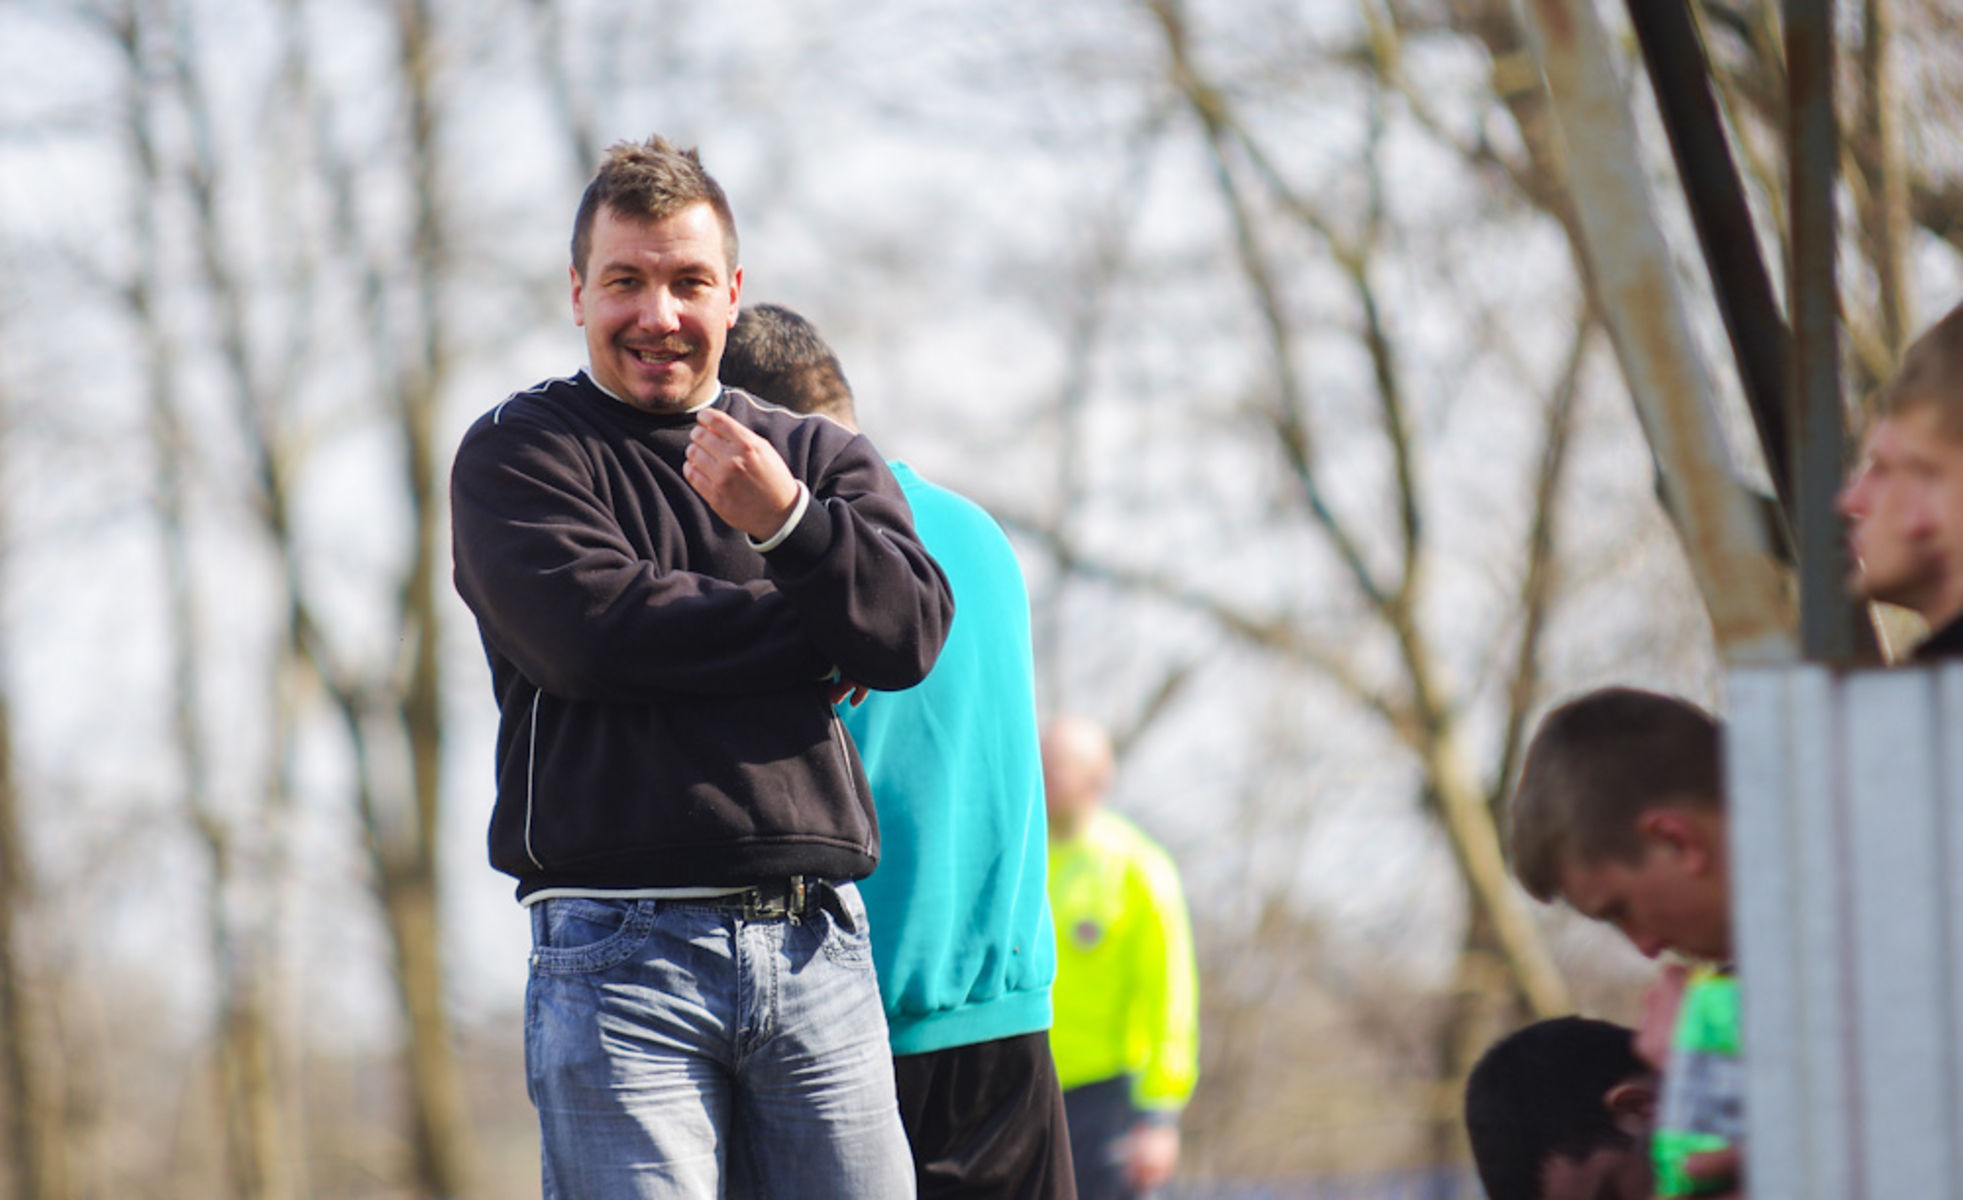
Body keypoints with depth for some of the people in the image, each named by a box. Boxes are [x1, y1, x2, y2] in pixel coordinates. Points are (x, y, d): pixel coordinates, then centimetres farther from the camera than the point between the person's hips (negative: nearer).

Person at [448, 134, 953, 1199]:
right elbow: (594, 631, -10)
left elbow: (909, 632, 2)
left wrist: (787, 520, -16)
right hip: (619, 952, -4)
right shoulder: (515, 455, 6)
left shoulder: (819, 460, 17)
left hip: (817, 949, 4)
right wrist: (814, 632, -2)